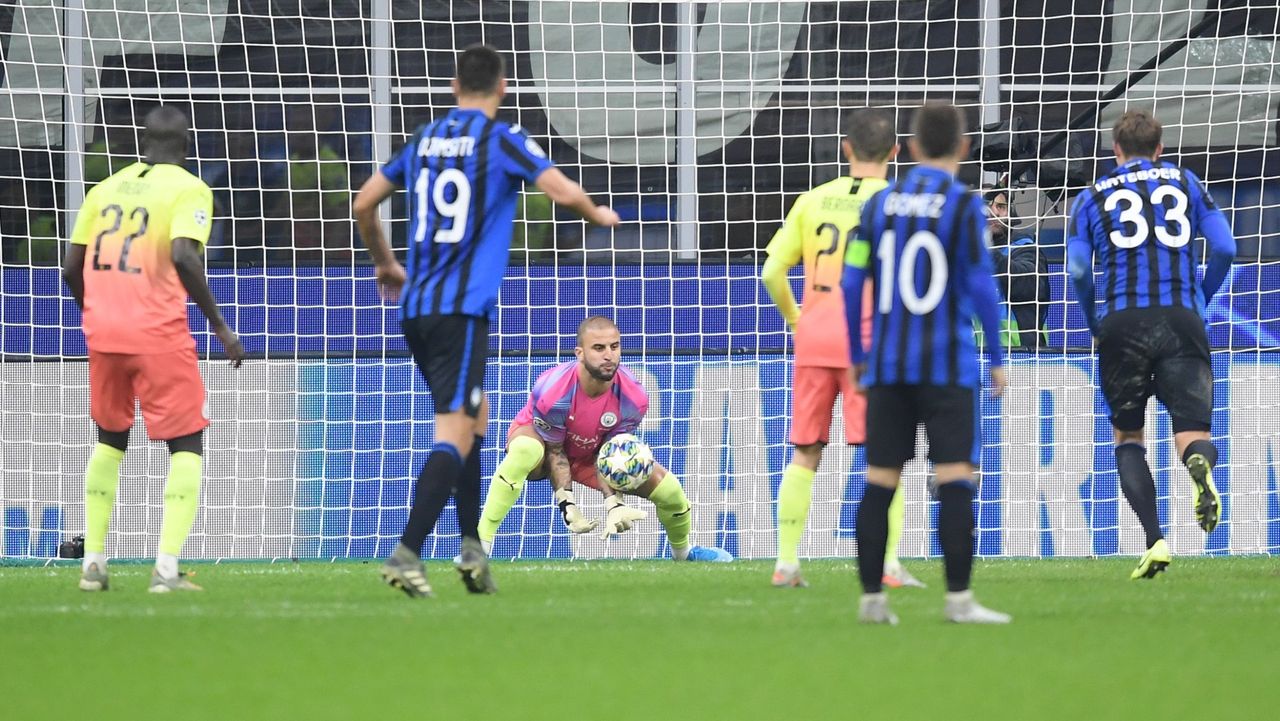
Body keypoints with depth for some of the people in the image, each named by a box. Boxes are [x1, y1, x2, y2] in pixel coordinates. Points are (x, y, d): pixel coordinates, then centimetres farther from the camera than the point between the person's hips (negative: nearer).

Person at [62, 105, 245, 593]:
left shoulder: (105, 188, 13)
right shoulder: (188, 190, -3)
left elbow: (72, 268, 12)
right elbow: (183, 257, -19)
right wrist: (219, 325, -12)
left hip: (102, 330, 5)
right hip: (158, 333, -5)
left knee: (110, 439, 23)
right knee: (187, 446, 4)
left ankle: (93, 562, 17)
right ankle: (167, 568, -11)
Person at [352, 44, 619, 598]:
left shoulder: (424, 140, 13)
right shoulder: (502, 139, -3)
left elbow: (363, 203, 17)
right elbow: (564, 192, -12)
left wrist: (385, 264, 33)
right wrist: (598, 215, 11)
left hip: (415, 305, 7)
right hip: (462, 309, -7)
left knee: (473, 416, 22)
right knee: (455, 436, -9)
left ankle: (472, 546, 16)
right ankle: (406, 555, -22)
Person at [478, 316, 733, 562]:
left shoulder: (633, 399, -25)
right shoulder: (553, 392, -36)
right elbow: (554, 452, -25)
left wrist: (613, 503, -30)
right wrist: (567, 504, -35)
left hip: (592, 454, 4)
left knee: (668, 487, -8)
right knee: (524, 451, -43)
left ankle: (683, 551, 28)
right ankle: (481, 543, -40)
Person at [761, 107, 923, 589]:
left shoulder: (813, 199, 9)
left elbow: (772, 272, 5)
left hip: (813, 336, 4)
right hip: (868, 337, -4)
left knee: (804, 455, 9)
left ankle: (786, 563, 7)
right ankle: (889, 563, -7)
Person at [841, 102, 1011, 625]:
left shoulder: (879, 203, 7)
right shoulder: (964, 205, -5)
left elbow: (852, 282, 6)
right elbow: (980, 286, -8)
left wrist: (856, 356, 16)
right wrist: (997, 359, 1)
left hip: (887, 365, 4)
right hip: (948, 364, -4)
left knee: (880, 482, 7)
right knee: (956, 478, -5)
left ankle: (871, 597, 7)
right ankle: (958, 598, -11)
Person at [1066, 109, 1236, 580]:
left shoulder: (1094, 197, 13)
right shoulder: (1185, 183, 15)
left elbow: (1077, 270, 2)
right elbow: (1225, 248, 6)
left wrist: (1094, 324, 17)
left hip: (1123, 323, 0)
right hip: (1182, 320, 0)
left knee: (1127, 435, 14)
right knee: (1192, 431, 0)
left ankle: (1154, 541, -2)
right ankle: (1200, 463, -40)